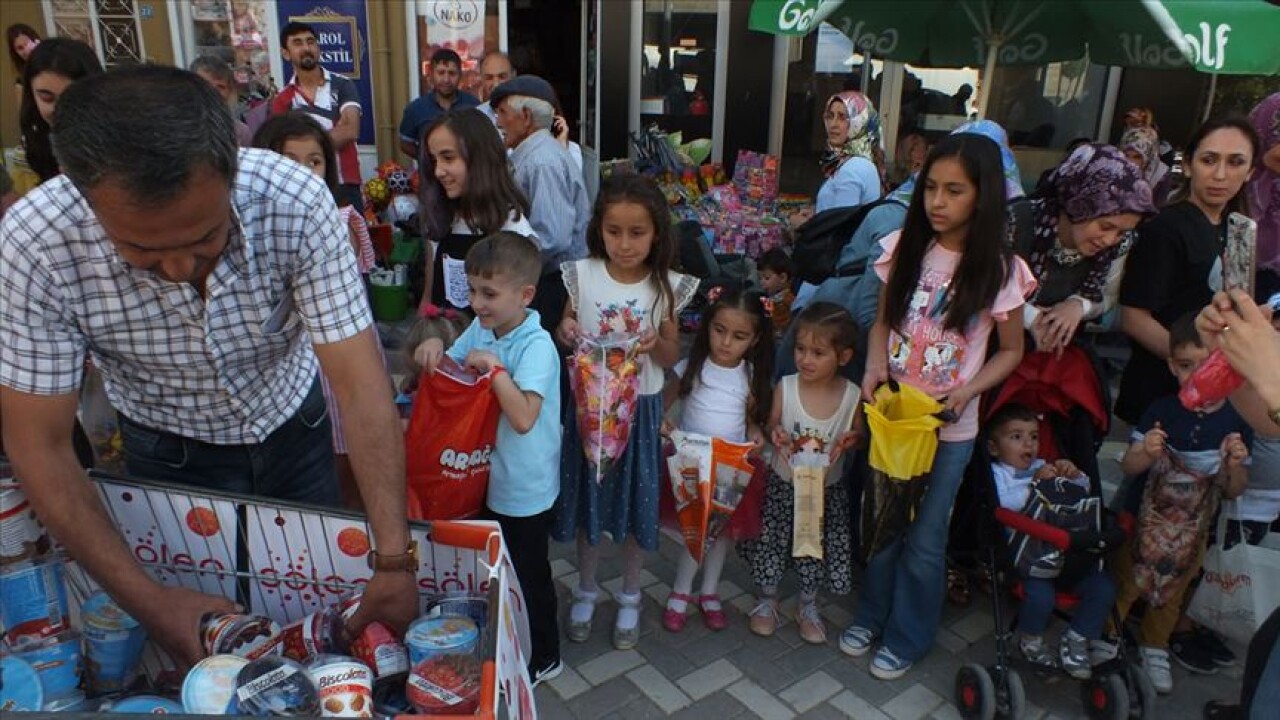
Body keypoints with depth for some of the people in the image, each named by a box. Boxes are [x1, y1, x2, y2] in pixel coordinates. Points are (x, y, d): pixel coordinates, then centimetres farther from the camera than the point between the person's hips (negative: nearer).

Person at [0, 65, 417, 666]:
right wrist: (149, 602, -29)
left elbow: (359, 383, -32)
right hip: (171, 453, 0)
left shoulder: (295, 201, -34)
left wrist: (394, 561, -38)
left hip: (294, 427, 1)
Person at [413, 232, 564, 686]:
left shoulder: (537, 347, -25)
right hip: (487, 479, 7)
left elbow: (524, 419, -35)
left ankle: (543, 658, 36)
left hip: (525, 491, -7)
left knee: (528, 577, 13)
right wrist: (434, 351, -12)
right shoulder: (479, 330, -3)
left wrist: (494, 367, -33)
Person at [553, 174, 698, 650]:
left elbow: (672, 356, 1)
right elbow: (563, 334, 4)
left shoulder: (666, 286, -8)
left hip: (640, 409, 0)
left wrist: (656, 343, -21)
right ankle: (586, 590, 38)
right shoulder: (582, 275, -7)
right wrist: (565, 332, -19)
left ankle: (629, 597, 36)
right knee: (587, 499, 14)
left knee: (635, 504, 12)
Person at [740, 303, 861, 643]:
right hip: (782, 484, 0)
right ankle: (767, 601, 38)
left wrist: (850, 440, -23)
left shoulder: (851, 395, -15)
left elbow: (858, 433, 0)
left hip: (826, 488, 1)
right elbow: (771, 425, -3)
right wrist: (774, 433, -26)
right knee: (770, 542, 11)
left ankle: (808, 607, 41)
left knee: (816, 548, 15)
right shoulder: (785, 387, -16)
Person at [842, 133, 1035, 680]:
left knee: (924, 539, 11)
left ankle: (908, 636, 33)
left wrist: (968, 390, -18)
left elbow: (1011, 350, -2)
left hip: (950, 427, -2)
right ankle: (871, 614, 39)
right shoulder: (905, 249, -5)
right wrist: (875, 367, -13)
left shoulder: (999, 270, -12)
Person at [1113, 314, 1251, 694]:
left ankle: (1154, 648, 42)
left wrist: (1235, 466, -25)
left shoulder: (1236, 420, -11)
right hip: (1144, 519, -2)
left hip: (1194, 530, 2)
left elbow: (1234, 491, -4)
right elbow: (1128, 467, -14)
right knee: (1126, 578, 10)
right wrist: (1146, 453, -35)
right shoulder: (1161, 410, -16)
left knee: (1172, 590, 20)